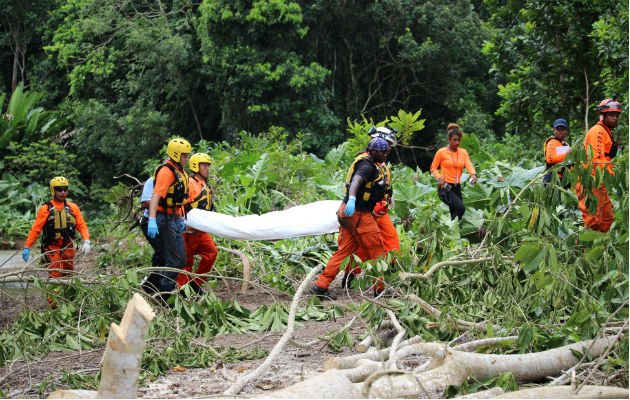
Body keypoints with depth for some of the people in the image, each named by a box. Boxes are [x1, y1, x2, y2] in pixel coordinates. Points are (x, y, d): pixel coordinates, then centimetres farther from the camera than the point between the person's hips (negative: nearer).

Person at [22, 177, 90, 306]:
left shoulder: (73, 207, 5)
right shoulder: (46, 209, -4)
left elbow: (81, 225, 6)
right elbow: (35, 229, -3)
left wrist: (86, 241, -10)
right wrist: (27, 247, -6)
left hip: (68, 247, 4)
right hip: (52, 248, -4)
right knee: (56, 275, -13)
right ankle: (54, 304, -11)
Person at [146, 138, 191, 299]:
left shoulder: (179, 172, 15)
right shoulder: (166, 172, -17)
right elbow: (155, 196, -28)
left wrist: (180, 219, 25)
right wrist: (152, 220, -39)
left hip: (174, 220, 10)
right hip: (164, 219, -10)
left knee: (181, 260, 10)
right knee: (174, 261, -8)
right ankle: (160, 299, -1)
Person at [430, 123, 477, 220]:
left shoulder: (463, 152, 11)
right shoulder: (441, 152, -1)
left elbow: (468, 165, -5)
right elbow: (433, 168, 5)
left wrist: (474, 174, -27)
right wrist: (439, 177, -15)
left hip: (457, 188, 5)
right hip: (445, 187, -5)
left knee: (454, 214, 6)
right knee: (461, 207, -25)